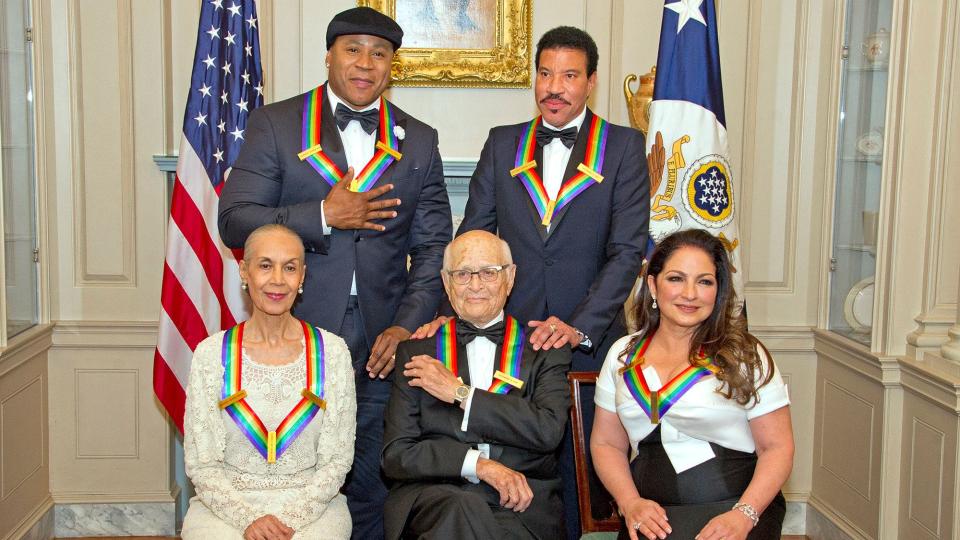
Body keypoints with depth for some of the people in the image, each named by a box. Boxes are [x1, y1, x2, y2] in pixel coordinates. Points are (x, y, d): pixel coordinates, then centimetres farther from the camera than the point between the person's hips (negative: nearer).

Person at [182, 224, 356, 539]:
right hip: (226, 506, 0)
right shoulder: (211, 354, -1)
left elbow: (337, 460, 0)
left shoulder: (332, 352, 0)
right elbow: (200, 465, -1)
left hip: (311, 507, 0)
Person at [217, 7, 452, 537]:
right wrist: (323, 215, -15)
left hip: (379, 350, 2)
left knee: (369, 493, 7)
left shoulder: (419, 140, 9)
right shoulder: (274, 124, 3)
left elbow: (434, 247, 7)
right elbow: (234, 220, -5)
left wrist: (406, 325, -5)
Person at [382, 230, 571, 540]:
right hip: (433, 497, 1)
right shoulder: (414, 353, 12)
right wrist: (479, 464, -11)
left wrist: (460, 393, -6)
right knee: (463, 509, -34)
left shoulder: (545, 351, 11)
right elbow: (396, 455, 3)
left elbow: (548, 431, -7)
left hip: (521, 506, 0)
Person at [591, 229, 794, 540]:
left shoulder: (745, 356, 1)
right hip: (655, 514, 2)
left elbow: (777, 448, 0)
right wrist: (630, 503, -5)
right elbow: (606, 443, 11)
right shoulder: (622, 355, 10)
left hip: (734, 506, -1)